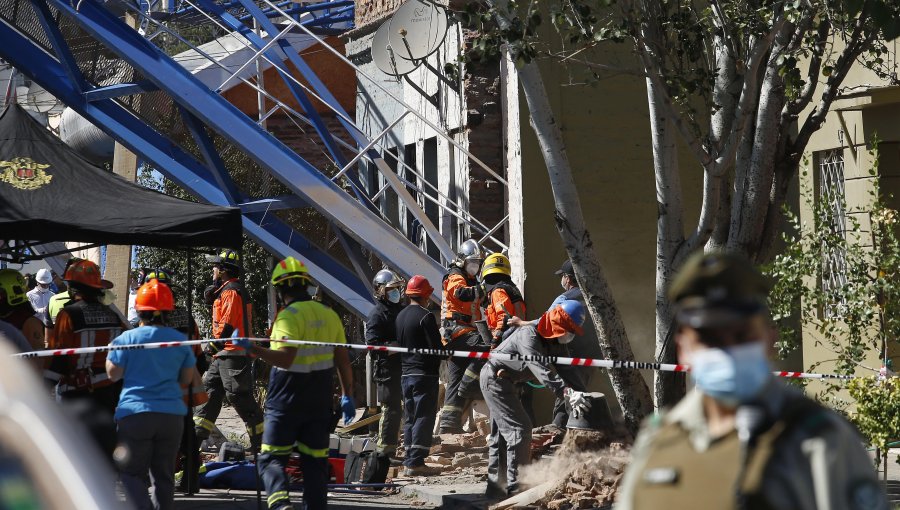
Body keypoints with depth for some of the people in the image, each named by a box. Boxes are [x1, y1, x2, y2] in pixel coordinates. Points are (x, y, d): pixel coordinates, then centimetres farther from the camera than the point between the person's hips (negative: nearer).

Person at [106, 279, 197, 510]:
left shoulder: (128, 338, -5)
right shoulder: (180, 340, 6)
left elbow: (113, 373, -3)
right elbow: (187, 378, 13)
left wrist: (110, 352, 15)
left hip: (134, 413, -3)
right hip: (172, 413, 3)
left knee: (133, 472, 4)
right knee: (164, 474, 13)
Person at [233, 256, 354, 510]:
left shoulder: (289, 316, -14)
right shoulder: (329, 315, 6)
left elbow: (285, 358, -26)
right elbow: (343, 360, 9)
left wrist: (252, 349, -32)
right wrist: (347, 396, 16)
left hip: (287, 401, -5)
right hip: (319, 403, 6)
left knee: (271, 459, -1)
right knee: (315, 461, 11)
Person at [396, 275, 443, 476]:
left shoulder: (400, 316, 11)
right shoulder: (425, 316, -13)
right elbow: (436, 346, -15)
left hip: (405, 374, 8)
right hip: (424, 374, -8)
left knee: (411, 418, 13)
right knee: (424, 418, -6)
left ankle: (409, 462, 13)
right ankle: (415, 463, -11)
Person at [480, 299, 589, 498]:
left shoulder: (551, 341, 1)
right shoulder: (529, 335, -28)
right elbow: (541, 370, -39)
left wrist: (576, 394, -13)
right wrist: (567, 392, -48)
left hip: (505, 381, 10)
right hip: (495, 378, -10)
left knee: (502, 433, 15)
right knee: (520, 428, -15)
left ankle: (496, 486, 23)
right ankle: (515, 486, -15)